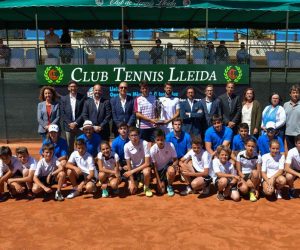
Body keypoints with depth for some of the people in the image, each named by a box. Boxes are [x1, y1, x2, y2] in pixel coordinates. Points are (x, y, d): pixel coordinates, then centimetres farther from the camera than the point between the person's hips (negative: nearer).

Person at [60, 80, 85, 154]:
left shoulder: (82, 98, 1)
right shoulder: (64, 99, 7)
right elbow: (63, 114, 3)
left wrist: (76, 123, -11)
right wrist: (70, 123, -9)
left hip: (80, 126, -1)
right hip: (68, 126, 2)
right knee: (69, 147, 6)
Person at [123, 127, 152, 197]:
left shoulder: (144, 143, -25)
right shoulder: (127, 146, -19)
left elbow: (147, 163, -24)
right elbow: (128, 164, -11)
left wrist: (133, 171, -26)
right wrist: (132, 181, -12)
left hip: (144, 166, -2)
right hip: (133, 168, 2)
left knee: (146, 172, -37)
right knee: (132, 190, -8)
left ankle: (146, 187, -4)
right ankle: (138, 181, 26)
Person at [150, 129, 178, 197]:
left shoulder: (170, 145, -23)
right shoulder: (153, 150, -23)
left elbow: (175, 160, -12)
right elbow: (155, 166, -14)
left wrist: (174, 165, -37)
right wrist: (159, 181, -14)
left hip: (169, 165, 0)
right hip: (159, 169, 1)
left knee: (171, 171, -37)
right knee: (161, 191, -7)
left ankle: (170, 186, -6)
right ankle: (164, 182, 28)